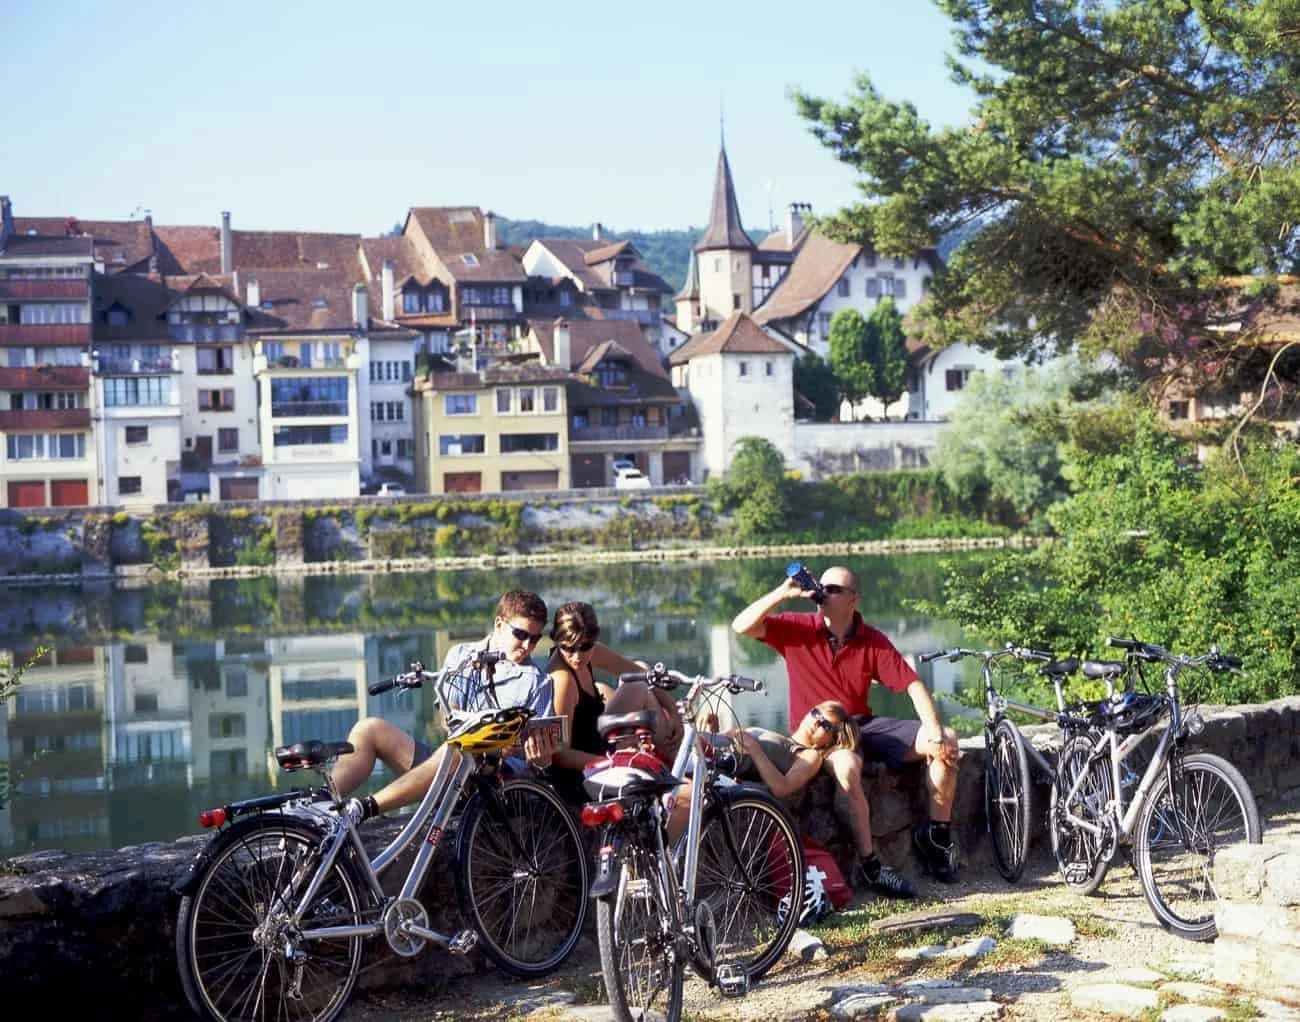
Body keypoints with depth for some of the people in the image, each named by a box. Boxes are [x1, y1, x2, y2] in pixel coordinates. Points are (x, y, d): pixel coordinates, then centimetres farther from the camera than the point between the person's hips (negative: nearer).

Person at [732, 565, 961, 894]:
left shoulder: (872, 641, -2)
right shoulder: (799, 629, -5)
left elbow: (913, 685, -6)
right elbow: (742, 626, -15)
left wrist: (934, 731, -20)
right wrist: (784, 592, -23)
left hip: (863, 724, 4)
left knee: (947, 740, -13)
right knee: (847, 766, -40)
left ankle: (937, 835, 2)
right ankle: (870, 866, -27)